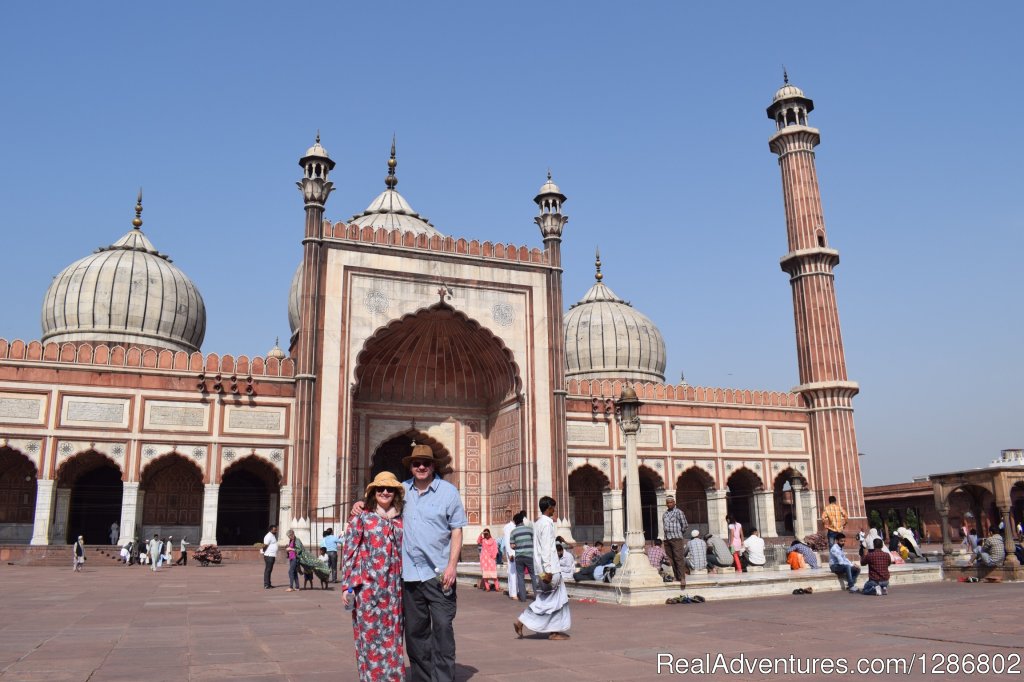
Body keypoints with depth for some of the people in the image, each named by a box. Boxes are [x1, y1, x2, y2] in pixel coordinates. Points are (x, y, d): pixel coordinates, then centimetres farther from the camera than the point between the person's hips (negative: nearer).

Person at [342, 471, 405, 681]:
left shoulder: (401, 520, 10)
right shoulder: (362, 517, 1)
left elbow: (405, 552, 13)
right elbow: (350, 551, -2)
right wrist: (348, 586, -8)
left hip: (393, 587, 3)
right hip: (368, 585, -3)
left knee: (392, 634, 6)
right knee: (370, 633, 1)